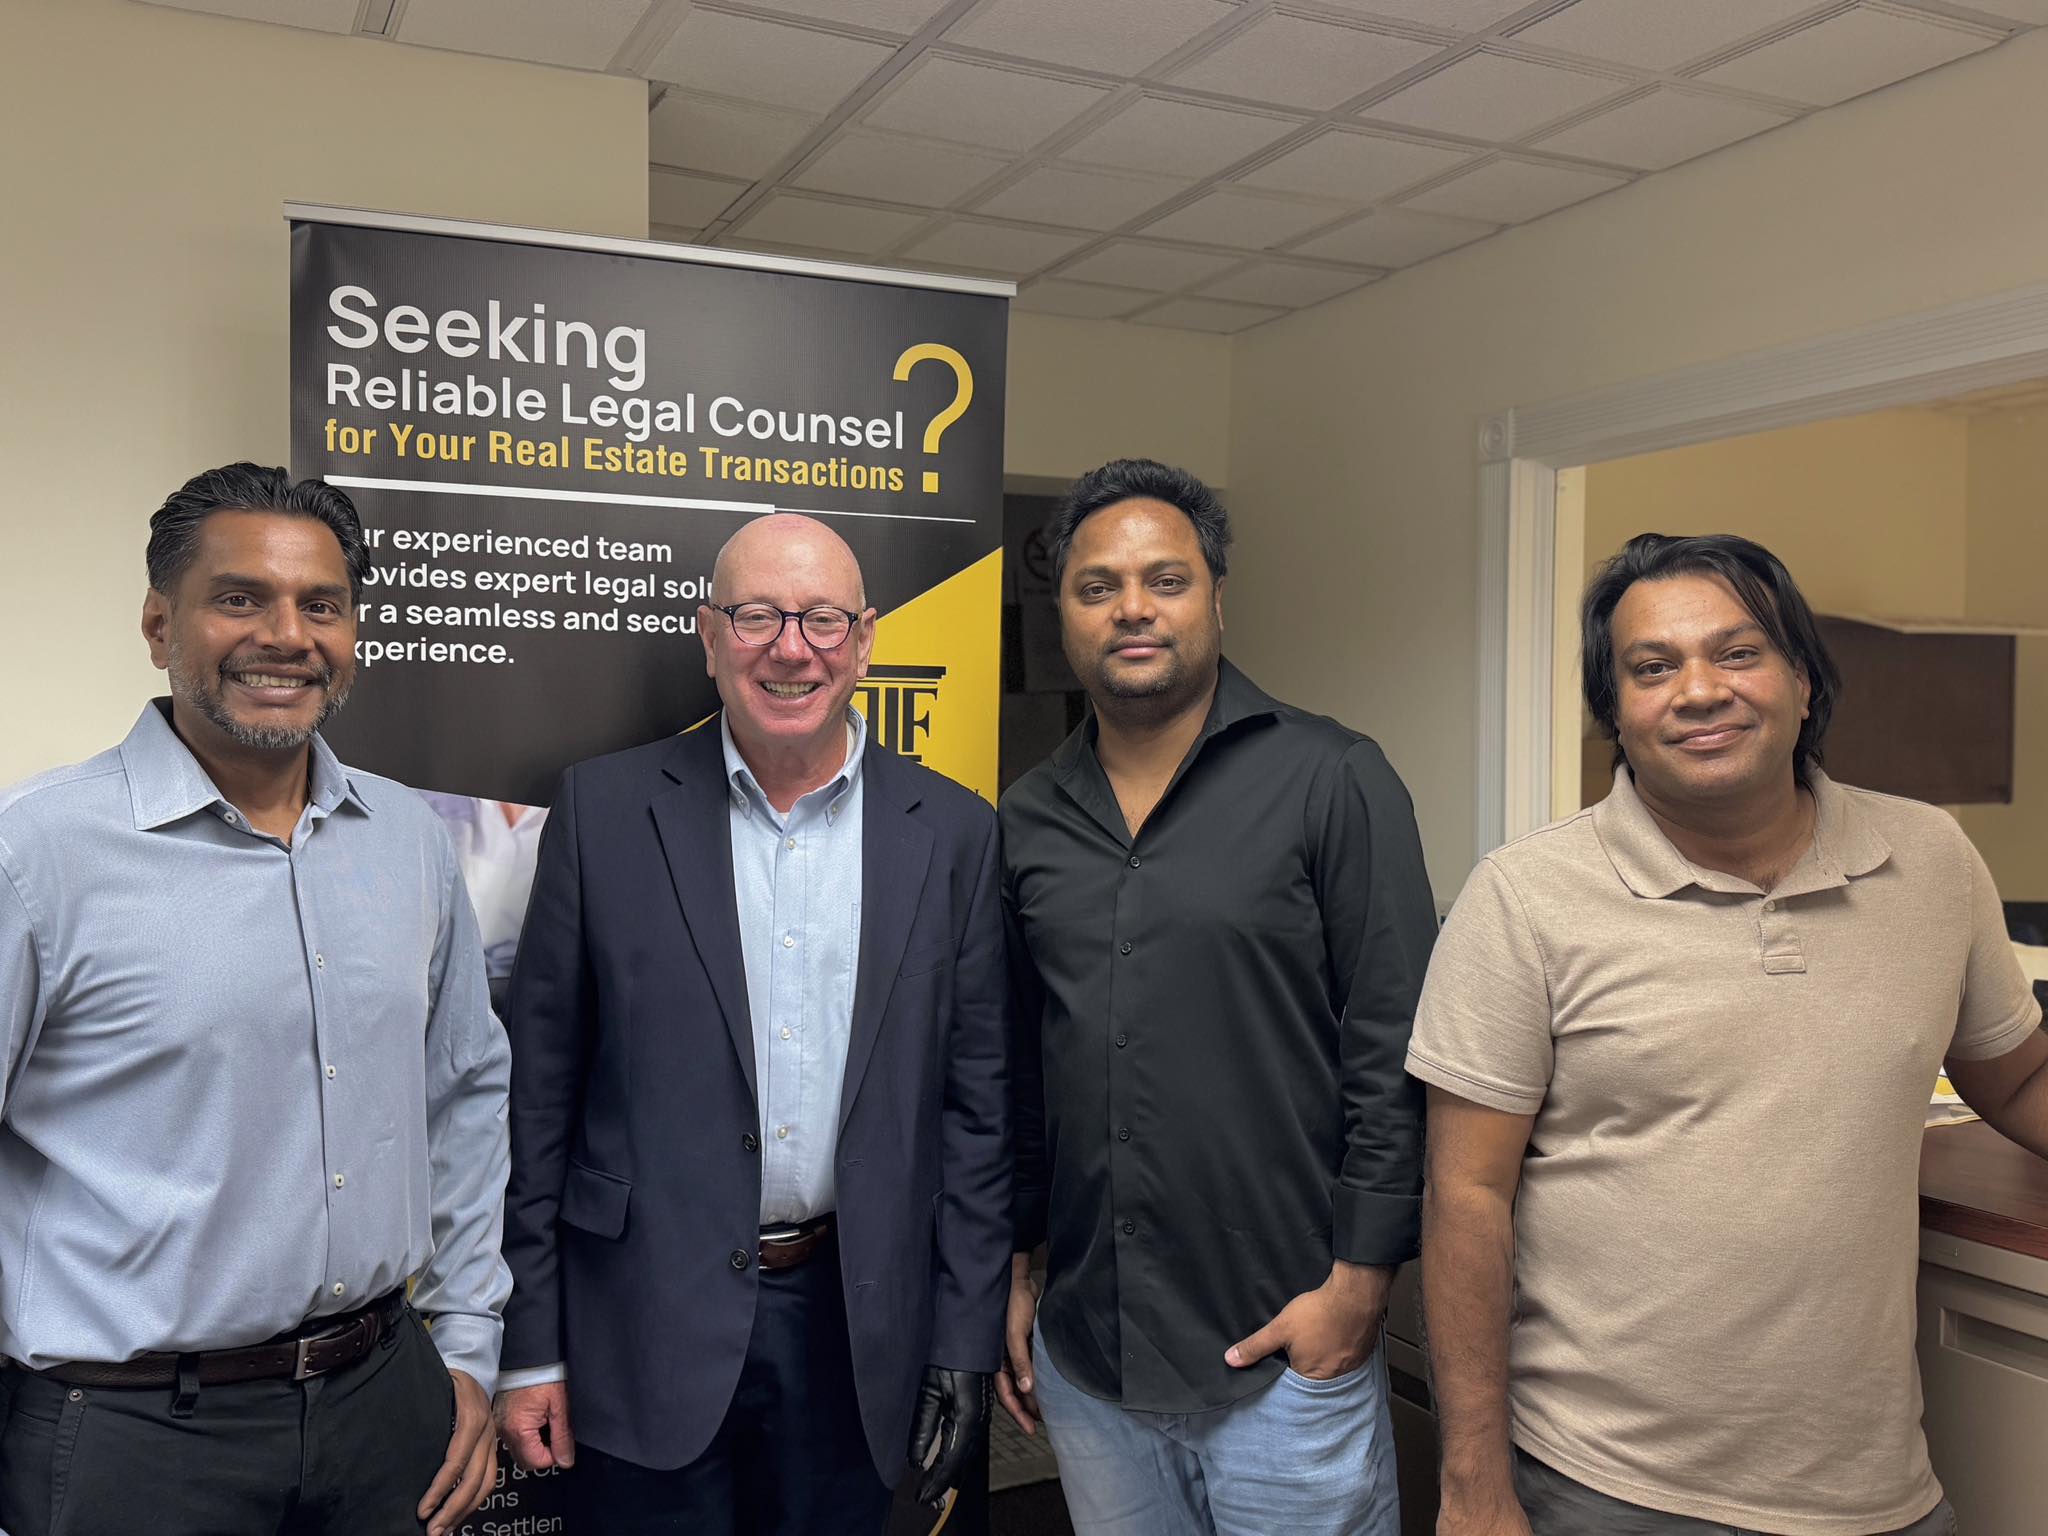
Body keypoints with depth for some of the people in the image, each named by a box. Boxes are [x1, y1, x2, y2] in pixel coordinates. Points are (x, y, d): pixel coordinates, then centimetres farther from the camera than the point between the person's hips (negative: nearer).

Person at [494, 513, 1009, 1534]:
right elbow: (539, 1088, -2)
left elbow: (977, 1103, 1)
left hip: (855, 1327, 2)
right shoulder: (604, 810, -4)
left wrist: (966, 1345, 0)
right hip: (651, 1324, -1)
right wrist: (530, 1350, -2)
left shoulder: (953, 834, -1)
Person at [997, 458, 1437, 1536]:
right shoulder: (1029, 818, 6)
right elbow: (1017, 1068, 12)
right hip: (1083, 1354, 4)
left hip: (1286, 1350, -4)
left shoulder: (1332, 781, -7)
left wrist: (1359, 1282, -11)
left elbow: (1396, 1048, -9)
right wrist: (1017, 1270, 12)